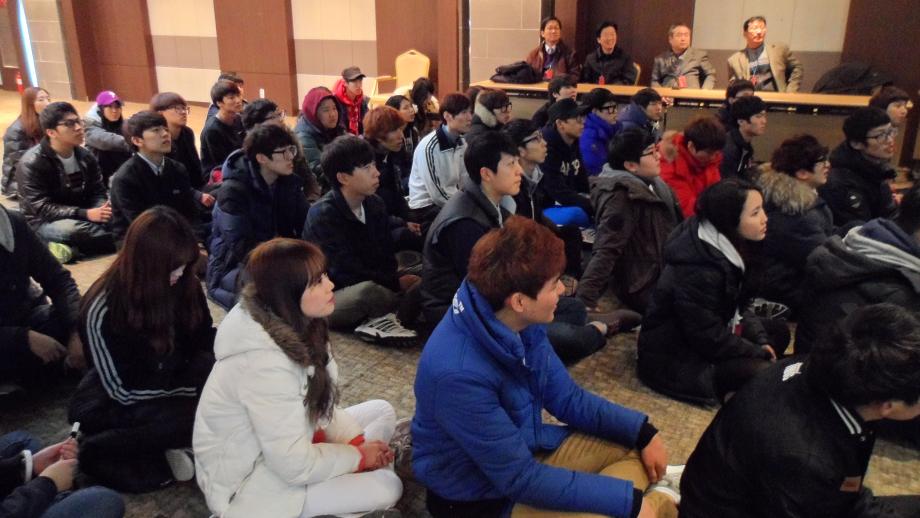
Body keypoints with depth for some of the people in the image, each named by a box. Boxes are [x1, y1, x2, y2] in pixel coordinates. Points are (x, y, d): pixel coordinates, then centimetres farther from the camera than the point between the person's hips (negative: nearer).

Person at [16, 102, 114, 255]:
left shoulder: (86, 157, 2)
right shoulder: (31, 163, -17)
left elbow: (97, 192, 4)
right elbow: (41, 208, -22)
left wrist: (103, 209, -23)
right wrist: (85, 214, -34)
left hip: (79, 217, 6)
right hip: (43, 222, -6)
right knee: (71, 230, -39)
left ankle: (70, 248, -15)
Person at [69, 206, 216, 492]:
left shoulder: (185, 284, -12)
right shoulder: (102, 310, -25)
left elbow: (205, 338, 3)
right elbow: (125, 390, -22)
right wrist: (197, 385, -23)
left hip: (175, 380, 6)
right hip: (111, 400, -6)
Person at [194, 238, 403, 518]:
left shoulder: (290, 325, -8)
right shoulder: (264, 363, -35)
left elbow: (317, 399, 4)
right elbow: (295, 465, -29)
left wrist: (357, 441, -9)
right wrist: (359, 456, -14)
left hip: (282, 442, 9)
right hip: (250, 481, -8)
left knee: (382, 411, 6)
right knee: (386, 488, -12)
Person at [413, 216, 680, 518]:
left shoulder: (520, 323, -10)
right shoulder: (460, 374, -34)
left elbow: (567, 399, 4)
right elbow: (520, 478, -27)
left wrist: (642, 431, -5)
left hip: (526, 449, 8)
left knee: (637, 448, 4)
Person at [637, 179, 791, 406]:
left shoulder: (729, 244, -2)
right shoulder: (697, 269, -31)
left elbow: (737, 306, 10)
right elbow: (710, 339, -25)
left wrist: (761, 341, -4)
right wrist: (759, 353, -12)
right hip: (674, 357, -10)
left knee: (779, 330, 11)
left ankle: (733, 387, 0)